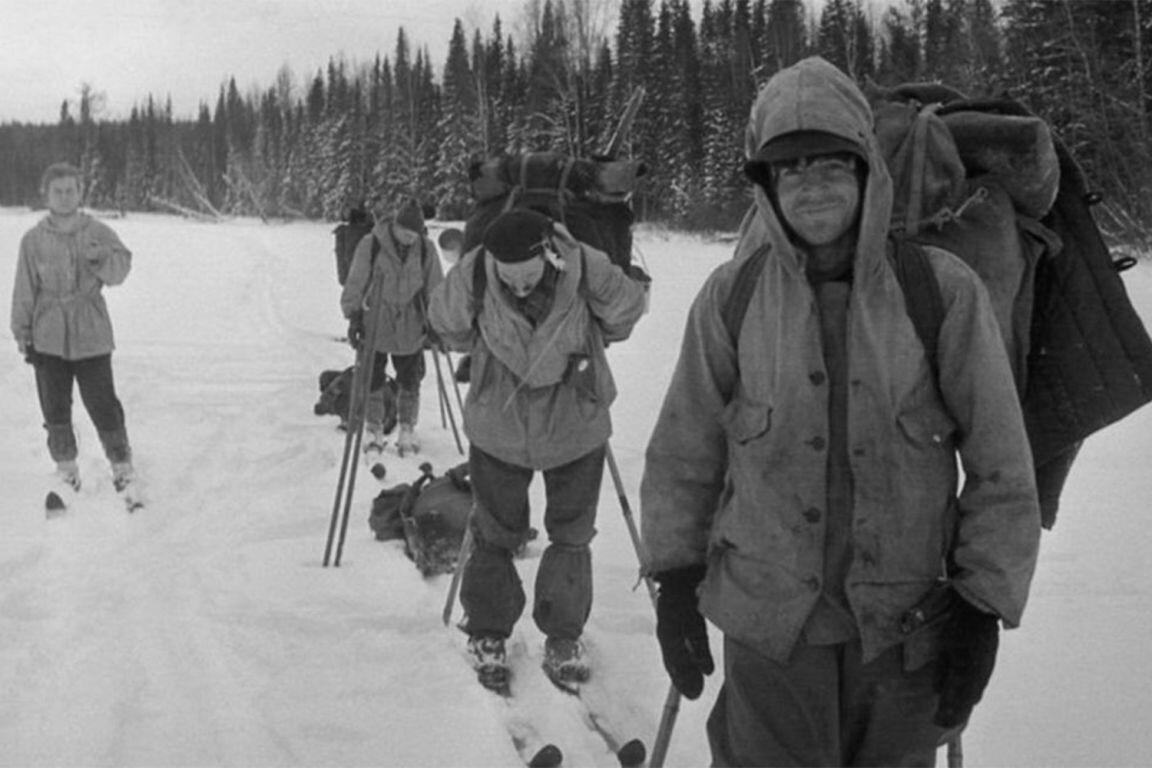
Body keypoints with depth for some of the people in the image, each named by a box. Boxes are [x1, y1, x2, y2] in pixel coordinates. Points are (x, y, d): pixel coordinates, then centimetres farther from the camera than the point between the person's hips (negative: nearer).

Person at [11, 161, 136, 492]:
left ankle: (121, 464, 17)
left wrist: (99, 257, -32)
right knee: (55, 409, 9)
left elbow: (120, 270, -11)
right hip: (49, 338, 2)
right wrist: (22, 335, 5)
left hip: (91, 335, -2)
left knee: (103, 405, -1)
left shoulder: (98, 232, -2)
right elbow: (24, 291, 4)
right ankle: (66, 468, 26)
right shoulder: (34, 239, 0)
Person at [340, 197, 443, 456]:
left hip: (411, 329, 2)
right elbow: (355, 283, -4)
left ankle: (407, 429, 24)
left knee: (410, 382, 9)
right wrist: (354, 316, -4)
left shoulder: (426, 249, -4)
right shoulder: (370, 245, -12)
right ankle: (374, 430, 23)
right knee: (373, 381, 8)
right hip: (375, 325, -1)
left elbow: (434, 289, 6)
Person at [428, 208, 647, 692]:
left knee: (572, 536, 11)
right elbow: (448, 326, 0)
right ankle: (487, 635, 31)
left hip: (576, 427, 0)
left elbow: (627, 313, -2)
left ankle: (565, 638, 30)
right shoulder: (472, 276, -22)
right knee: (495, 533, 11)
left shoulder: (587, 271, -24)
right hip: (498, 429, 0)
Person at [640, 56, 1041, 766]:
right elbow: (683, 452, 4)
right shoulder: (731, 296, -6)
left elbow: (1000, 467, -4)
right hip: (768, 620, 0)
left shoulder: (943, 292, -10)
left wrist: (983, 609, -4)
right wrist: (675, 580, 4)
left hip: (908, 623, 0)